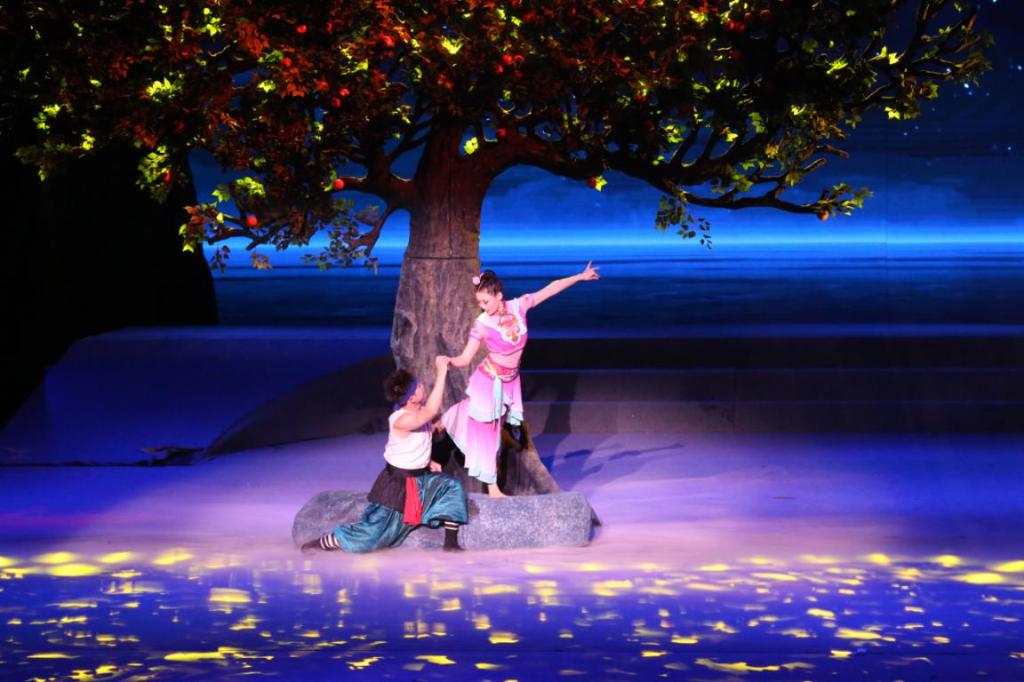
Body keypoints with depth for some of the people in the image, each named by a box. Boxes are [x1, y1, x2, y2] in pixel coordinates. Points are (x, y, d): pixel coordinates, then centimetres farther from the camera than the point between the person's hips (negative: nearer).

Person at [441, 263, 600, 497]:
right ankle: (492, 488, 10)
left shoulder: (519, 306, -12)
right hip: (489, 381, -4)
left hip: (509, 381, 4)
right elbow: (465, 358, -19)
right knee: (486, 432, 3)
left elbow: (551, 289, -4)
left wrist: (581, 276, 1)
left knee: (495, 429, 12)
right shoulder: (481, 324, -21)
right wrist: (448, 362, -40)